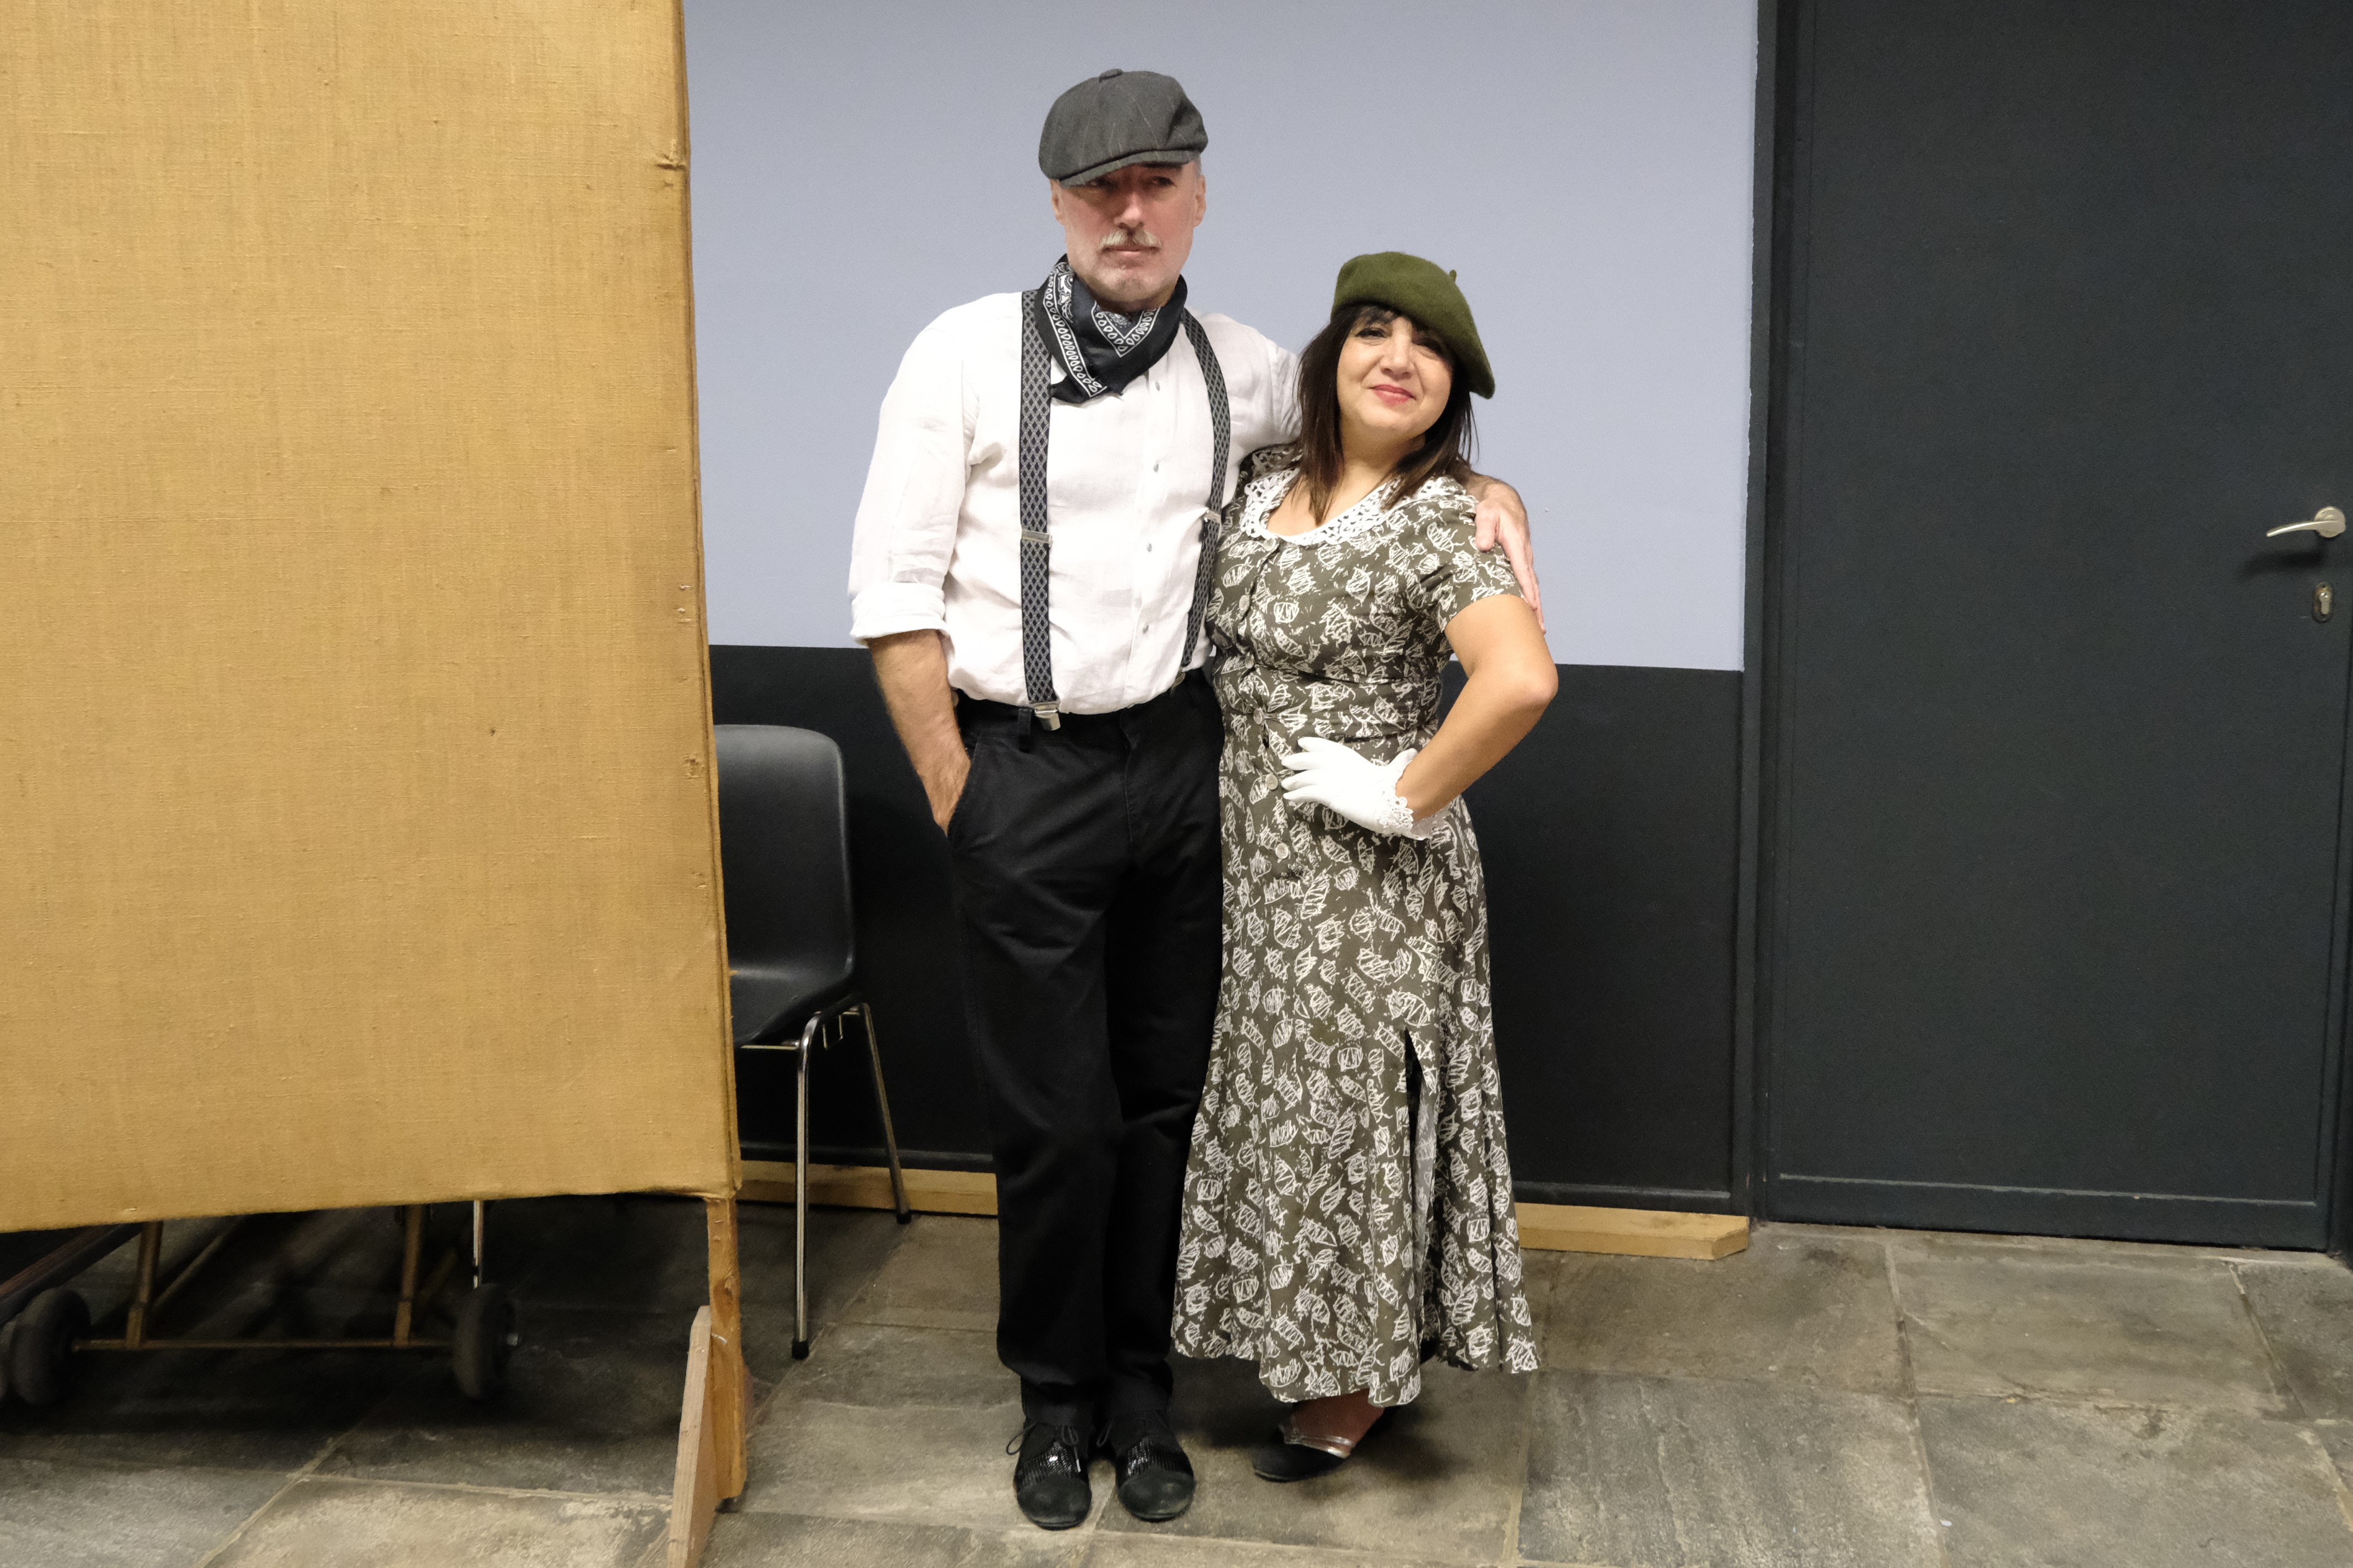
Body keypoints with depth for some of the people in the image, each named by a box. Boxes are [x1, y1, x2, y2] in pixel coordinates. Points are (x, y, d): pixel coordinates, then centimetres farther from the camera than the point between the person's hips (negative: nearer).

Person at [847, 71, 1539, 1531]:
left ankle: (1140, 1391, 28)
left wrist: (1492, 490, 1)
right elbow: (897, 588, -5)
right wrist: (953, 794, -7)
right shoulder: (968, 352, -5)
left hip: (1181, 759, 3)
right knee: (1058, 1118, 3)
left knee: (1166, 1096, 10)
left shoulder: (1244, 370, 5)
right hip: (1024, 770, -3)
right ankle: (1057, 1397, 25)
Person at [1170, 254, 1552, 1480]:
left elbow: (1522, 681, -31)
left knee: (1355, 1104, 4)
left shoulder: (1438, 519, -16)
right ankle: (1320, 1348, 34)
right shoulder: (1261, 487, 6)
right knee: (1284, 1097, 16)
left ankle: (1364, 1387, 23)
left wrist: (1406, 796, -22)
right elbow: (1219, 638, 24)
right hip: (1254, 858, 7)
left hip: (1366, 876, -7)